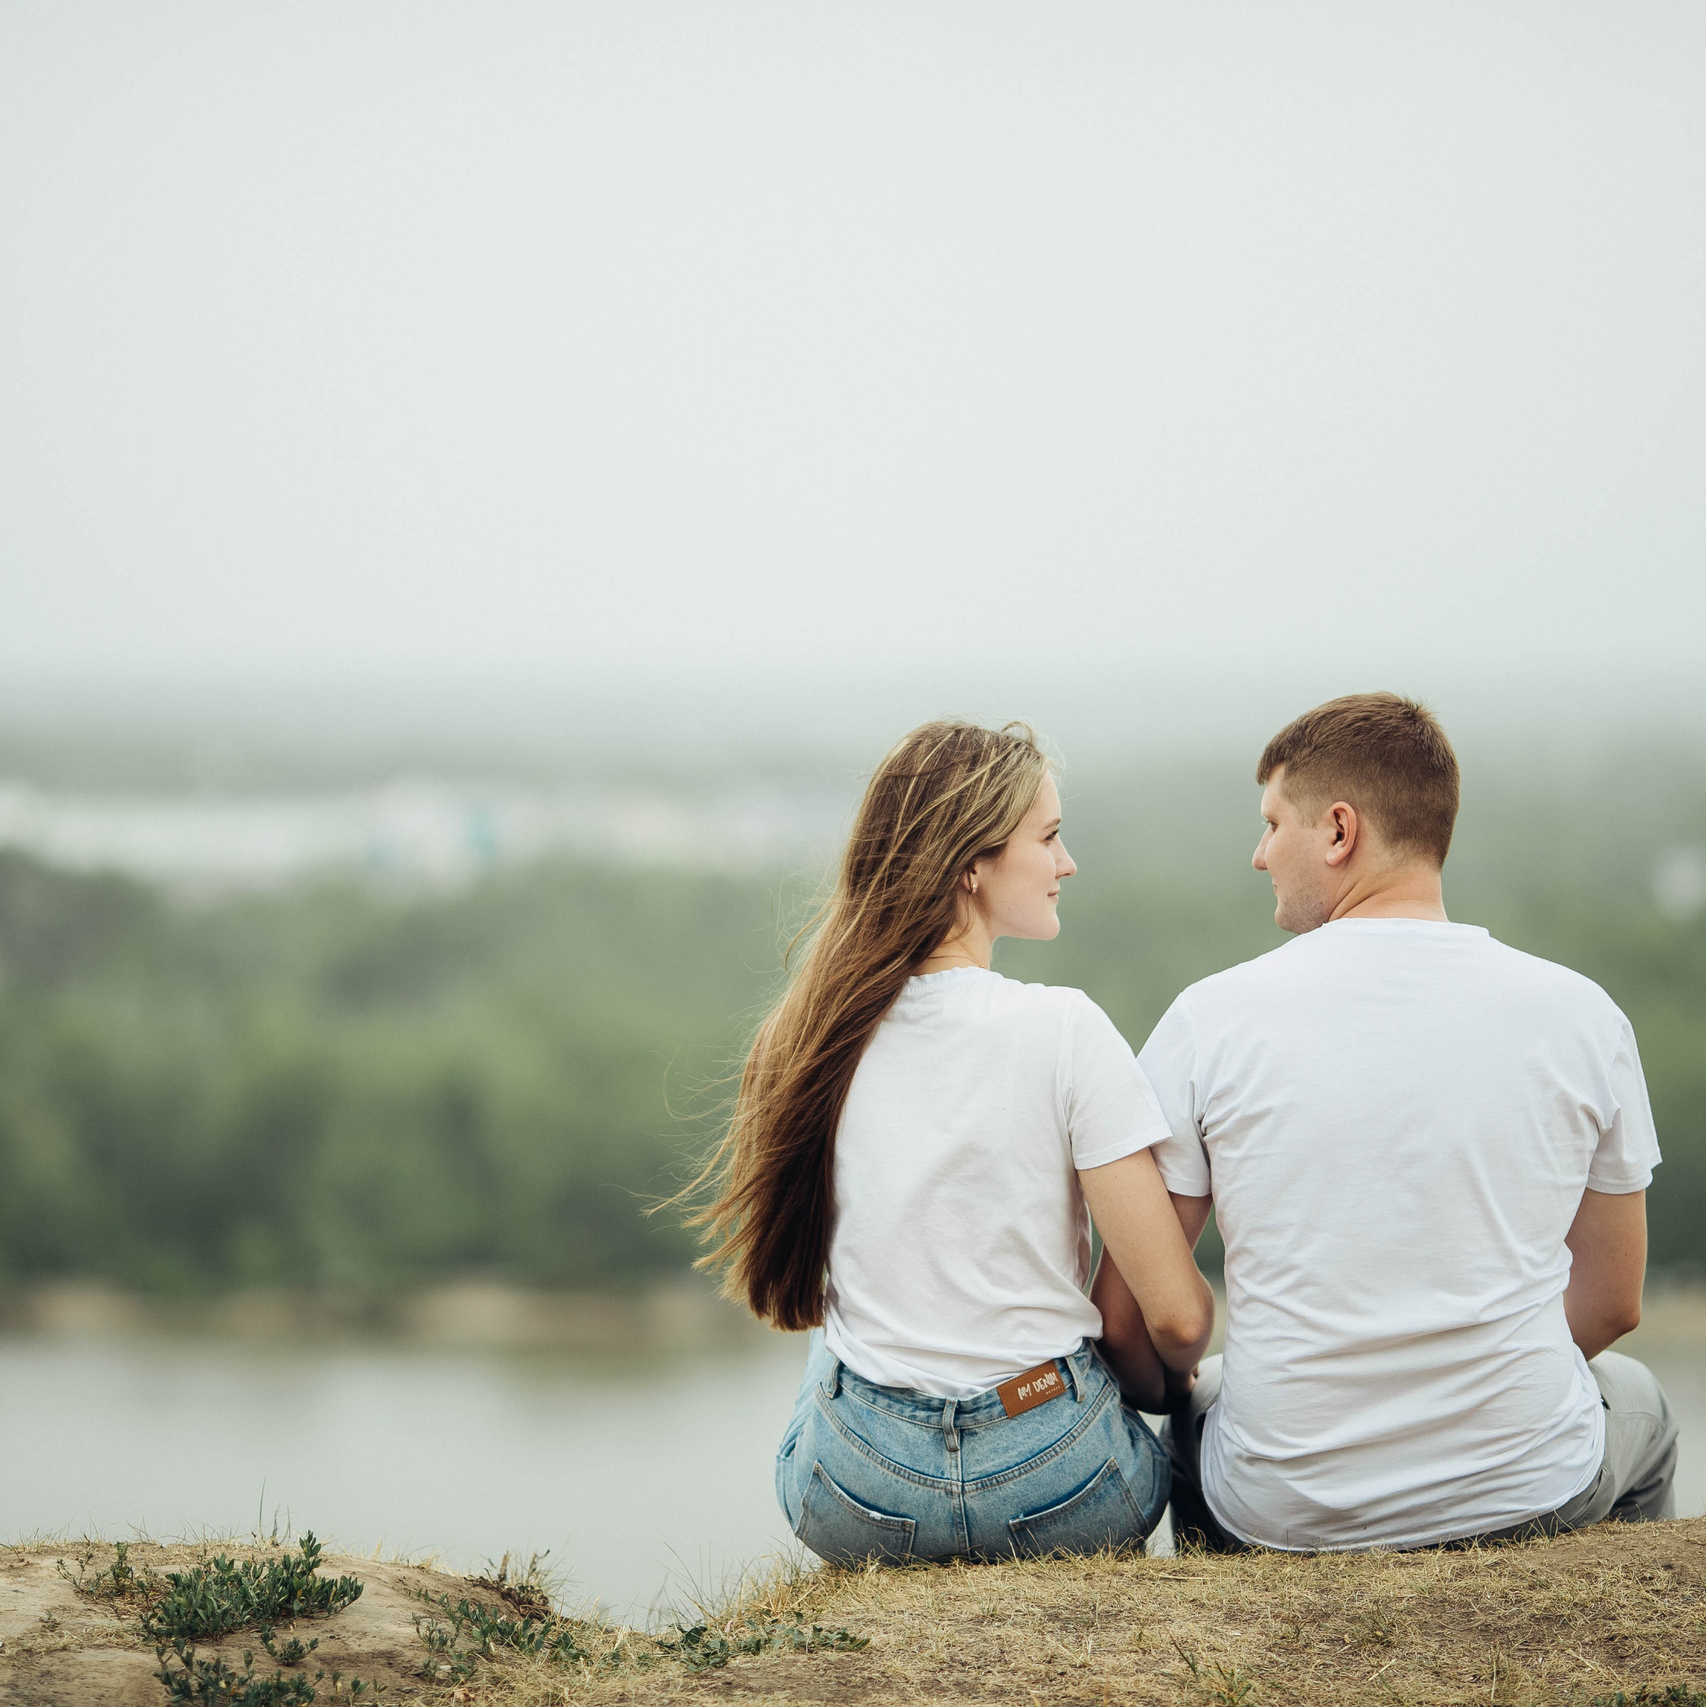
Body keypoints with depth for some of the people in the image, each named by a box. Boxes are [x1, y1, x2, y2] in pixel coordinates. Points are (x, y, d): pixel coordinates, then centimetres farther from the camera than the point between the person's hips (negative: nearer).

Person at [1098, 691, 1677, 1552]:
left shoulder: (1212, 1018, -10)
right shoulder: (1579, 1014, -5)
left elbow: (1125, 1319, -6)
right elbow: (1611, 1306, 5)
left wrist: (1165, 1392, 16)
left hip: (1282, 1512, -1)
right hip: (1529, 1494, 1)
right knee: (1633, 1399, 37)